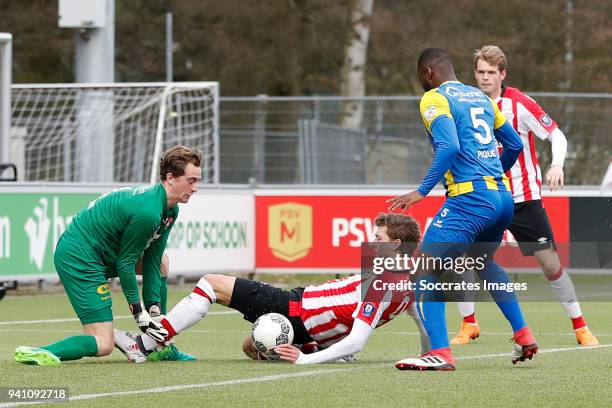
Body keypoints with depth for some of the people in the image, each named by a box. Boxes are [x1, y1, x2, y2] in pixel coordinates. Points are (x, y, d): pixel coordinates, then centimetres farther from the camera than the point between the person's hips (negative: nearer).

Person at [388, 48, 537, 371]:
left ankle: (440, 352, -22)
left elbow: (449, 147, -18)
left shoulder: (434, 99, -2)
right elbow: (514, 144, 25)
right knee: (483, 261, 31)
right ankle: (523, 336, 26)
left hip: (470, 197, -8)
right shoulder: (480, 97, 21)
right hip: (502, 195, 8)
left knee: (426, 269, -8)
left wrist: (422, 191, -17)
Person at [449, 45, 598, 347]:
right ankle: (468, 325, 8)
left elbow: (557, 135, -9)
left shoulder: (519, 104, -11)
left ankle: (580, 327, 8)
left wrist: (557, 166, -27)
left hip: (523, 198, -3)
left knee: (550, 263, -5)